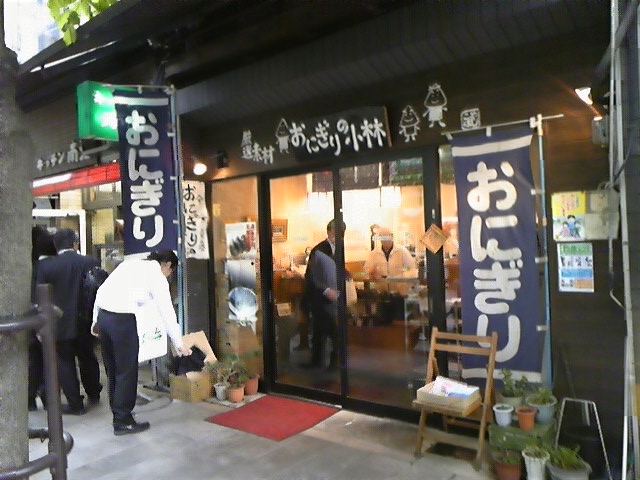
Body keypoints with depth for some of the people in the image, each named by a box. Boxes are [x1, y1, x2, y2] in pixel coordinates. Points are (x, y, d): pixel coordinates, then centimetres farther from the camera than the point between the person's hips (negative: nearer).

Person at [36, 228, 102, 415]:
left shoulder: (45, 266, -10)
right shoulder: (90, 262, -9)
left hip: (60, 324, -2)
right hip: (85, 321, 3)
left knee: (65, 363, 9)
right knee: (87, 358, 21)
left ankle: (75, 404, 15)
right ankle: (93, 394, 37)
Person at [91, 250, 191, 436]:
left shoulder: (130, 263, 18)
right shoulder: (158, 278, 0)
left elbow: (101, 290, 15)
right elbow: (167, 312, 0)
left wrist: (96, 320, 22)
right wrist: (179, 344, 8)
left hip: (103, 316, 7)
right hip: (122, 319, -7)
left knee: (113, 370, 19)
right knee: (127, 372, 7)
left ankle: (118, 414, 32)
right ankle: (123, 421, 16)